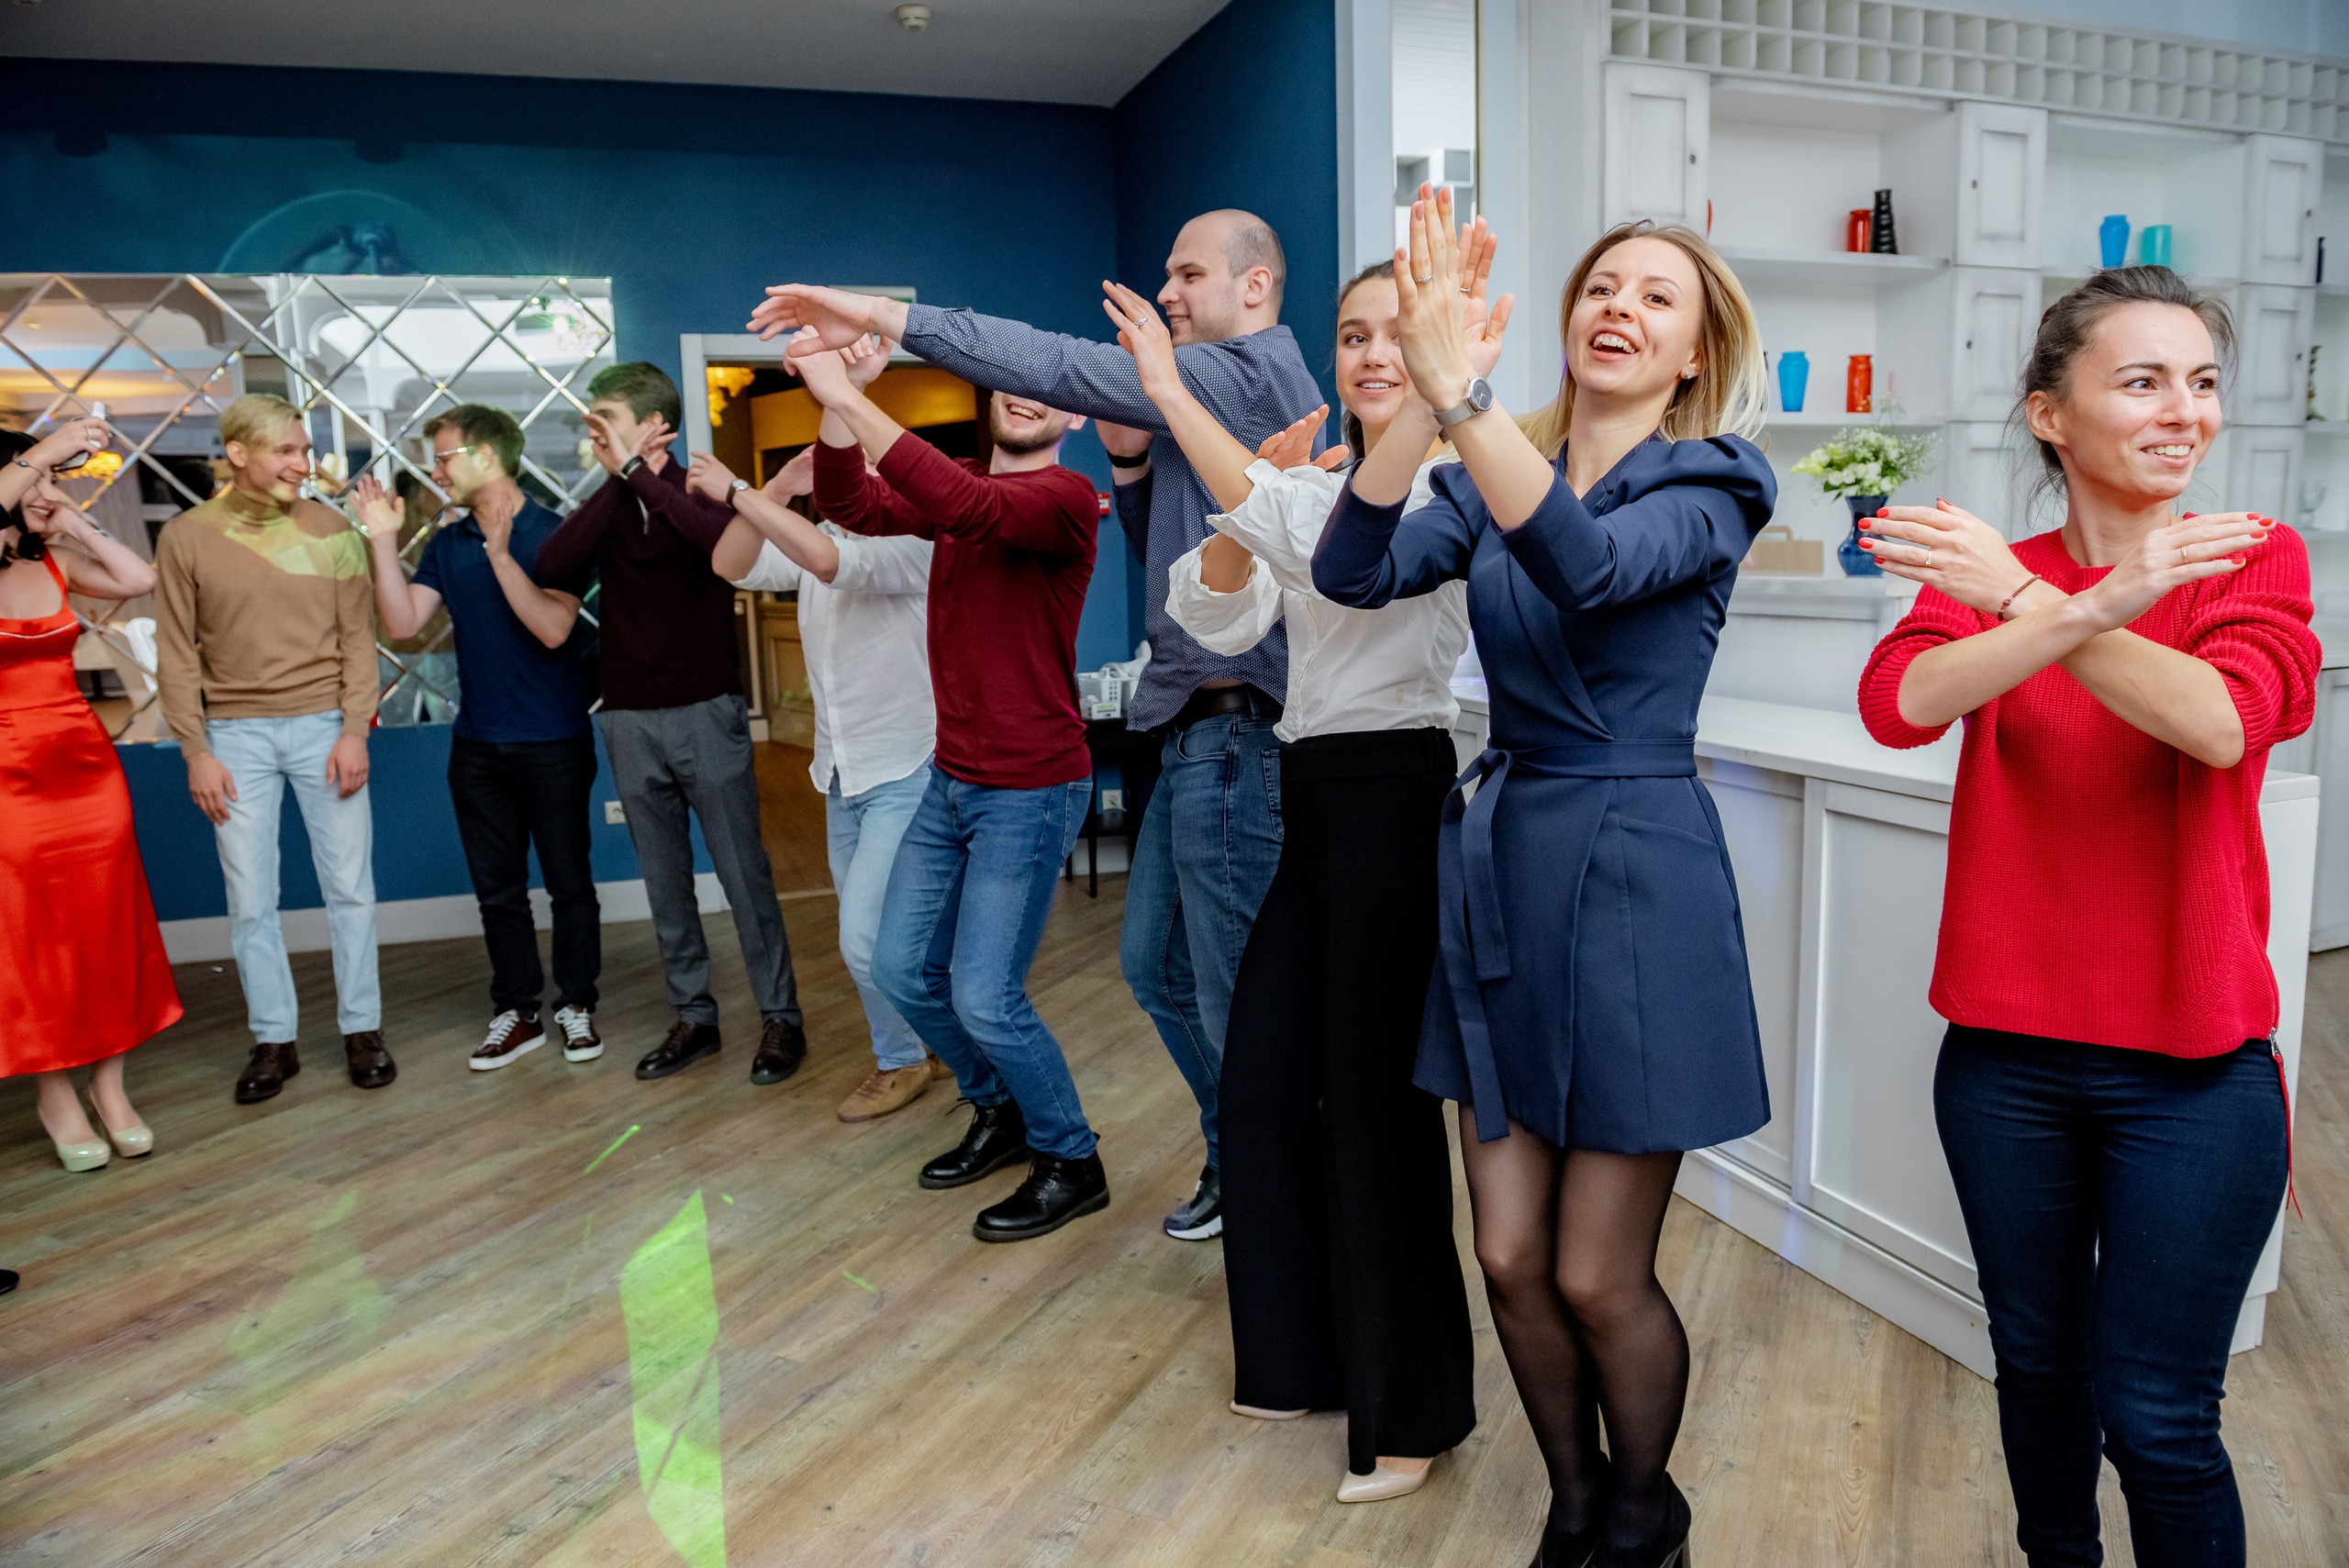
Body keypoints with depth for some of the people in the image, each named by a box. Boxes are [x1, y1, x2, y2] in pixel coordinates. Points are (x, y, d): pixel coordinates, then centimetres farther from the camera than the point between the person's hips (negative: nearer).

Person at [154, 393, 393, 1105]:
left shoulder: (331, 530, 2)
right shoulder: (187, 537, 0)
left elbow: (358, 638, 1)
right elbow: (177, 655, 1)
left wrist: (354, 730, -7)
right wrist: (196, 751, -4)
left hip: (324, 727, 0)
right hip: (236, 733, 0)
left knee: (349, 888, 5)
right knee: (251, 900, 5)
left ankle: (362, 1029, 17)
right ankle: (273, 1040, 18)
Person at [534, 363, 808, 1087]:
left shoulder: (701, 490, -2)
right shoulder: (604, 507, 8)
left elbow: (724, 537, -27)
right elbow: (552, 567, -12)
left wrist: (638, 470, -21)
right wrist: (620, 478, -13)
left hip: (706, 711, -4)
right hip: (631, 721, 4)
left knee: (744, 875, 1)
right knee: (666, 884, 11)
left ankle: (781, 1019, 11)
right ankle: (693, 1017, 23)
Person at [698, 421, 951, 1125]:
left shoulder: (912, 543, -15)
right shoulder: (815, 537, 8)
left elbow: (830, 562, -33)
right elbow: (732, 564, -5)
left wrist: (735, 490, -26)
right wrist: (780, 486, -12)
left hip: (906, 774, -8)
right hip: (843, 777, 8)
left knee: (865, 937, -10)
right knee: (868, 940, 15)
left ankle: (902, 1060, 14)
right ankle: (931, 1043, 33)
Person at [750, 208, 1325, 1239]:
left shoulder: (1247, 370, -10)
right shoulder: (1217, 392, 22)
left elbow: (1064, 367, -20)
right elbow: (1168, 558, 22)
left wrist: (885, 316, -19)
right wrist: (1131, 456, 6)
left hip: (1234, 721, -11)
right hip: (1200, 726, 11)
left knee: (1238, 997, -2)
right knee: (1154, 962, 19)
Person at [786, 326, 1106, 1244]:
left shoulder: (1066, 498, -14)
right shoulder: (957, 483, 9)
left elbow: (967, 508, -34)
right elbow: (855, 508, -7)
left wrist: (848, 396, -37)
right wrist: (833, 401, -24)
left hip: (1030, 791, -8)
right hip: (952, 779, 8)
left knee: (985, 998, -6)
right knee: (902, 968, 13)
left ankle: (1072, 1164, 17)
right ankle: (1002, 1113, 35)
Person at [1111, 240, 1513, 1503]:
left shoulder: (1451, 483, -9)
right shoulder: (1317, 487, 15)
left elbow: (1348, 556, -30)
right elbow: (1221, 622, 5)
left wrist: (1178, 404, -34)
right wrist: (1249, 503, -12)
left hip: (1393, 795, -8)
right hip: (1312, 800, 8)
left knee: (1374, 1102, 0)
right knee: (1262, 1083, 14)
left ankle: (1411, 1407, 22)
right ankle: (1306, 1353, 36)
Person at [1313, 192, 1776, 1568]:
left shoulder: (1708, 483, -4)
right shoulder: (1494, 477, 8)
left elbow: (1590, 568, -28)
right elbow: (1357, 571, -11)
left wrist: (1459, 383, -37)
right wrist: (1429, 401, -26)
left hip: (1635, 874, -4)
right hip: (1500, 861, 5)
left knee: (1599, 1278, 5)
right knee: (1512, 1260, 11)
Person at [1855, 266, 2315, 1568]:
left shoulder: (2250, 557, -2)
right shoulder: (1979, 569, 1)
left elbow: (2226, 720, -23)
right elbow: (1897, 705, -21)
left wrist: (2023, 597, -28)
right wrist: (2096, 605, -33)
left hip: (2189, 1068, -2)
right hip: (2005, 1055, 2)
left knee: (2156, 1417, 5)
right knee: (2037, 1366, 19)